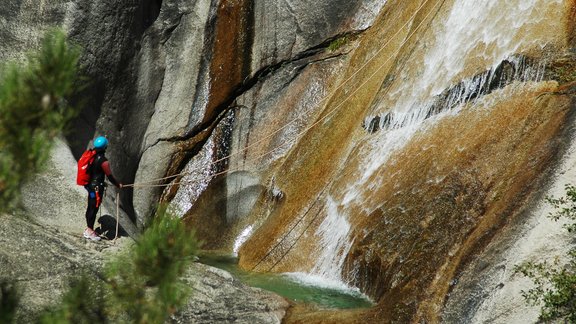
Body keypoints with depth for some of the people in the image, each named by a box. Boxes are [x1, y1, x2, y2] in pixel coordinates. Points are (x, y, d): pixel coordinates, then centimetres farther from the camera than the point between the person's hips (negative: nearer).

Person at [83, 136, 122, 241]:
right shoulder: (103, 161, -20)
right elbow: (109, 176, -12)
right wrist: (118, 185, 3)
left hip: (89, 184, 8)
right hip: (97, 187, -8)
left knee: (90, 207, 16)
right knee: (94, 208, -1)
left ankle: (89, 229, 27)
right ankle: (90, 231, 5)